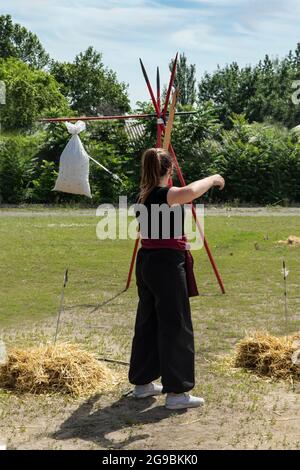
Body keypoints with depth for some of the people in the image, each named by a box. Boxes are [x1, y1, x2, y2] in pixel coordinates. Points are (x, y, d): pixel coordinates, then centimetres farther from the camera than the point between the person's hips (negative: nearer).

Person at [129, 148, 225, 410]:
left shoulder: (145, 197, 10)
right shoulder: (164, 194, -15)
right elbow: (189, 193, -37)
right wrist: (213, 179, -20)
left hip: (146, 262, 9)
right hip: (167, 264, -9)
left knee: (148, 323, 16)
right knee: (175, 327, -3)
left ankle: (143, 382, 25)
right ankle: (176, 391, 0)